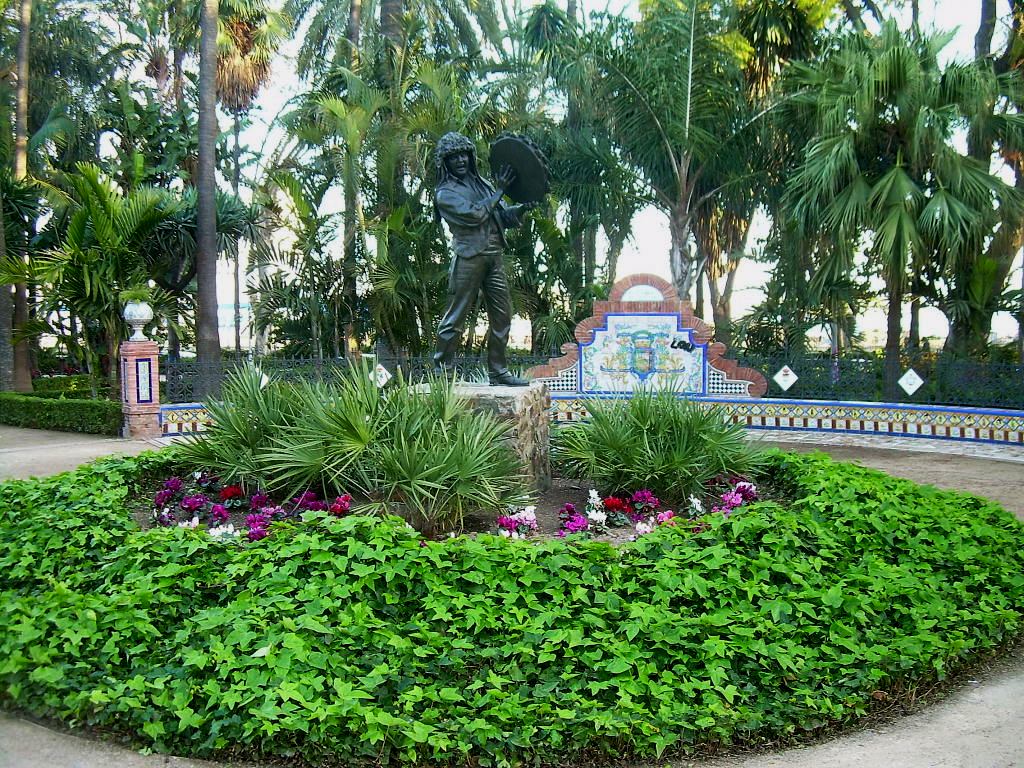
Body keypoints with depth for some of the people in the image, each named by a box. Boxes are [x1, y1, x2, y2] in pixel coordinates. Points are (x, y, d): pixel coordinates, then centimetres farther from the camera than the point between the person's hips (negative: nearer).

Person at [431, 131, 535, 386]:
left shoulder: (481, 183, 19)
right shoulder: (445, 193, -1)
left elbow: (503, 217, 20)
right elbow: (473, 214, -16)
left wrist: (521, 209, -1)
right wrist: (499, 191, -8)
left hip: (494, 257, 7)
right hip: (469, 258, -7)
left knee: (502, 316, 8)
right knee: (455, 318, -4)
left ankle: (498, 372, 16)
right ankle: (440, 372, 4)